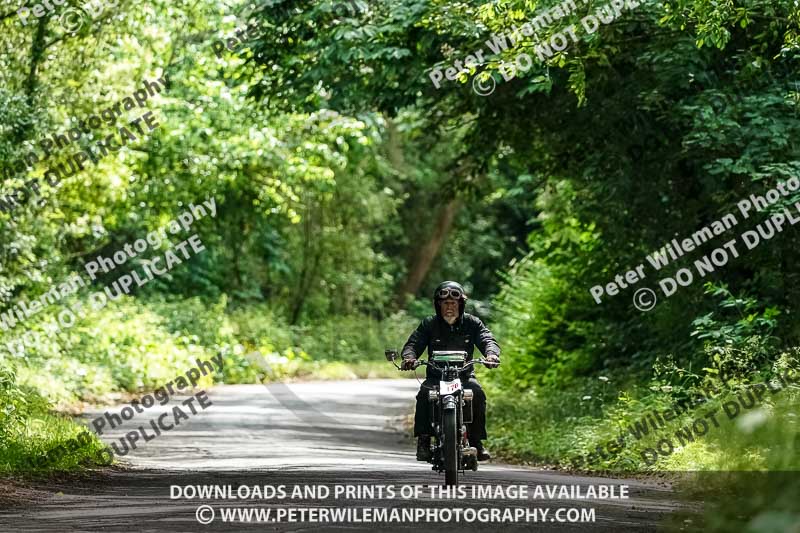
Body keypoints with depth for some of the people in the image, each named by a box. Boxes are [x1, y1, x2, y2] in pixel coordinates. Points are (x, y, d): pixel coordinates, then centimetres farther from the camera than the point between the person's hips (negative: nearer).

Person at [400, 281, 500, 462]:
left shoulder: (472, 323, 6)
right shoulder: (429, 324, 6)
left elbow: (487, 340, -5)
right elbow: (413, 343, -3)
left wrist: (491, 353, -30)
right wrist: (409, 356, -28)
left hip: (464, 376, 0)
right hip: (436, 376, 0)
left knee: (477, 393, -31)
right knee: (425, 393, -32)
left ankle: (476, 441, -22)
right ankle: (423, 441, -25)